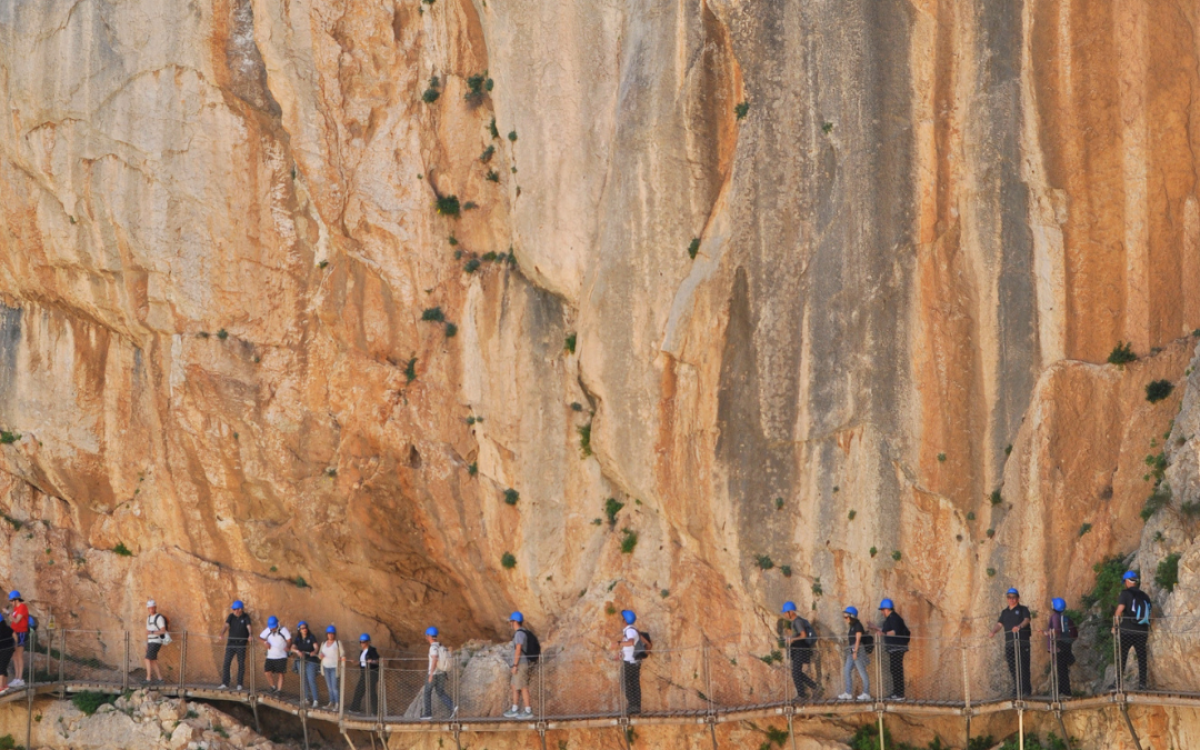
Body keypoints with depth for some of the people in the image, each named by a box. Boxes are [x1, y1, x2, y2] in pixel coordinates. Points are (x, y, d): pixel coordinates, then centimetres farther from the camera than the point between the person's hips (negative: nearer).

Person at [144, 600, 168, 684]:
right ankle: (160, 679, 15)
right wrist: (147, 645, 19)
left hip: (156, 642, -9)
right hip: (151, 642, 9)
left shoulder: (159, 618, -14)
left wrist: (152, 632, -29)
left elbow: (163, 631, -20)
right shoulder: (149, 618, 15)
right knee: (153, 661, 9)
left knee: (148, 659, -12)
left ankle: (148, 679, -9)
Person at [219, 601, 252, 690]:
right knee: (226, 663, -4)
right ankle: (224, 684, -3)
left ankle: (240, 685, 8)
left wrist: (250, 635, -38)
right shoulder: (231, 616, 3)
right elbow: (226, 626, -10)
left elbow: (248, 627, -17)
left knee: (241, 664, 1)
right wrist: (222, 634, -30)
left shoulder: (245, 617, -2)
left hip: (241, 644, -2)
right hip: (231, 643, 2)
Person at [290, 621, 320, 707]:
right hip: (301, 661, 4)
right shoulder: (297, 639, 4)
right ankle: (306, 698, 20)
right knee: (304, 680, 8)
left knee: (311, 680, -14)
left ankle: (315, 700, -17)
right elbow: (292, 648, -9)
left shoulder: (311, 637, -4)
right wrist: (297, 651, -31)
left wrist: (314, 652, -37)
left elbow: (316, 647, -13)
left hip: (311, 661, -4)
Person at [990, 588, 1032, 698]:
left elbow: (1026, 620, -11)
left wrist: (1019, 626, -32)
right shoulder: (1004, 612, 20)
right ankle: (1016, 691, 8)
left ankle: (1026, 691, -9)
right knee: (1012, 668, 3)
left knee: (1023, 667, -9)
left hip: (1022, 642, -5)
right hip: (1009, 643, 5)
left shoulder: (1023, 609, 6)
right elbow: (999, 624, 12)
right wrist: (993, 631, -10)